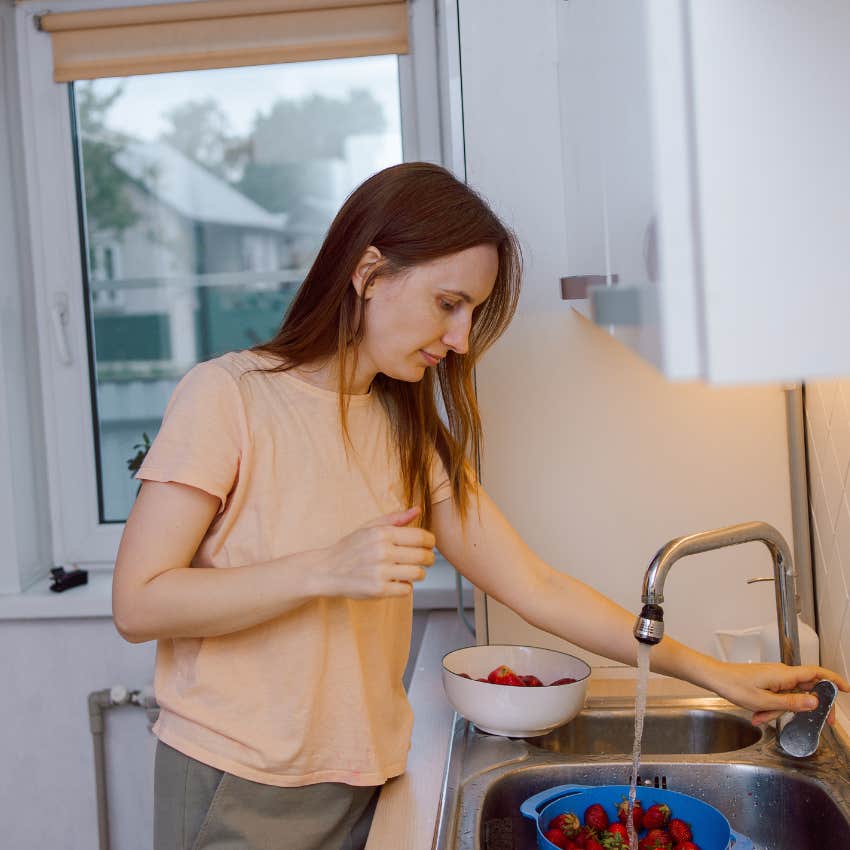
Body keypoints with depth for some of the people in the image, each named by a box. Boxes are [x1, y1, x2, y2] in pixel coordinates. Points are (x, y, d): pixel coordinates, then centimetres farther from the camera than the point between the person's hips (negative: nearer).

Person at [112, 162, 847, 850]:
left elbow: (535, 588, 4)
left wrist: (716, 674, 1)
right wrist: (326, 571, -27)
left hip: (361, 785, 5)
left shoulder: (410, 433, 8)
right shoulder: (229, 396, -11)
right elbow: (138, 605, -16)